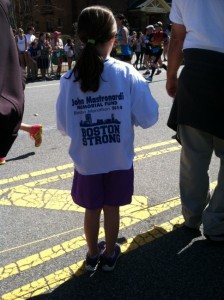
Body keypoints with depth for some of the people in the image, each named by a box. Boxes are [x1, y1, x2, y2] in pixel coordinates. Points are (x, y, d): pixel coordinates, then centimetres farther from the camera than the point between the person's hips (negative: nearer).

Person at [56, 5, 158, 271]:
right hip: (119, 160, 0)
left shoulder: (69, 79, -11)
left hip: (87, 161, 1)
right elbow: (148, 118, -13)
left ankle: (93, 254, 40)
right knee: (111, 208, 18)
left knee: (92, 209, 19)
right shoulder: (127, 73, -14)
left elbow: (64, 126, -5)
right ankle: (109, 255, 38)